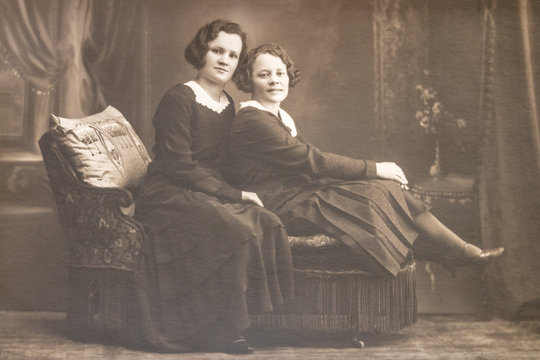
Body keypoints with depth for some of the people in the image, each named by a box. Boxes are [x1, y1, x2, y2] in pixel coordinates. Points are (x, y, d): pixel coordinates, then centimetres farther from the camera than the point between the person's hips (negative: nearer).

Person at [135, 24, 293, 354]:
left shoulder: (228, 106, 16)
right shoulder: (179, 99, -9)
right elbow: (179, 166, -16)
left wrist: (239, 193, -4)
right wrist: (235, 195, -15)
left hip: (210, 195, 7)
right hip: (170, 197, -7)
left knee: (269, 224, -20)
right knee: (236, 232, -32)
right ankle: (217, 332, -18)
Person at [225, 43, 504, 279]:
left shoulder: (279, 117, 17)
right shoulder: (252, 121, -15)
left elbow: (310, 163, 9)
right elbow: (312, 160, -18)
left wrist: (374, 172, -2)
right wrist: (374, 169, -12)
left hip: (298, 195, 9)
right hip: (281, 209, -9)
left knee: (386, 187, -4)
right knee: (377, 192, -14)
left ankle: (460, 250, -2)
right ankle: (460, 252, -2)